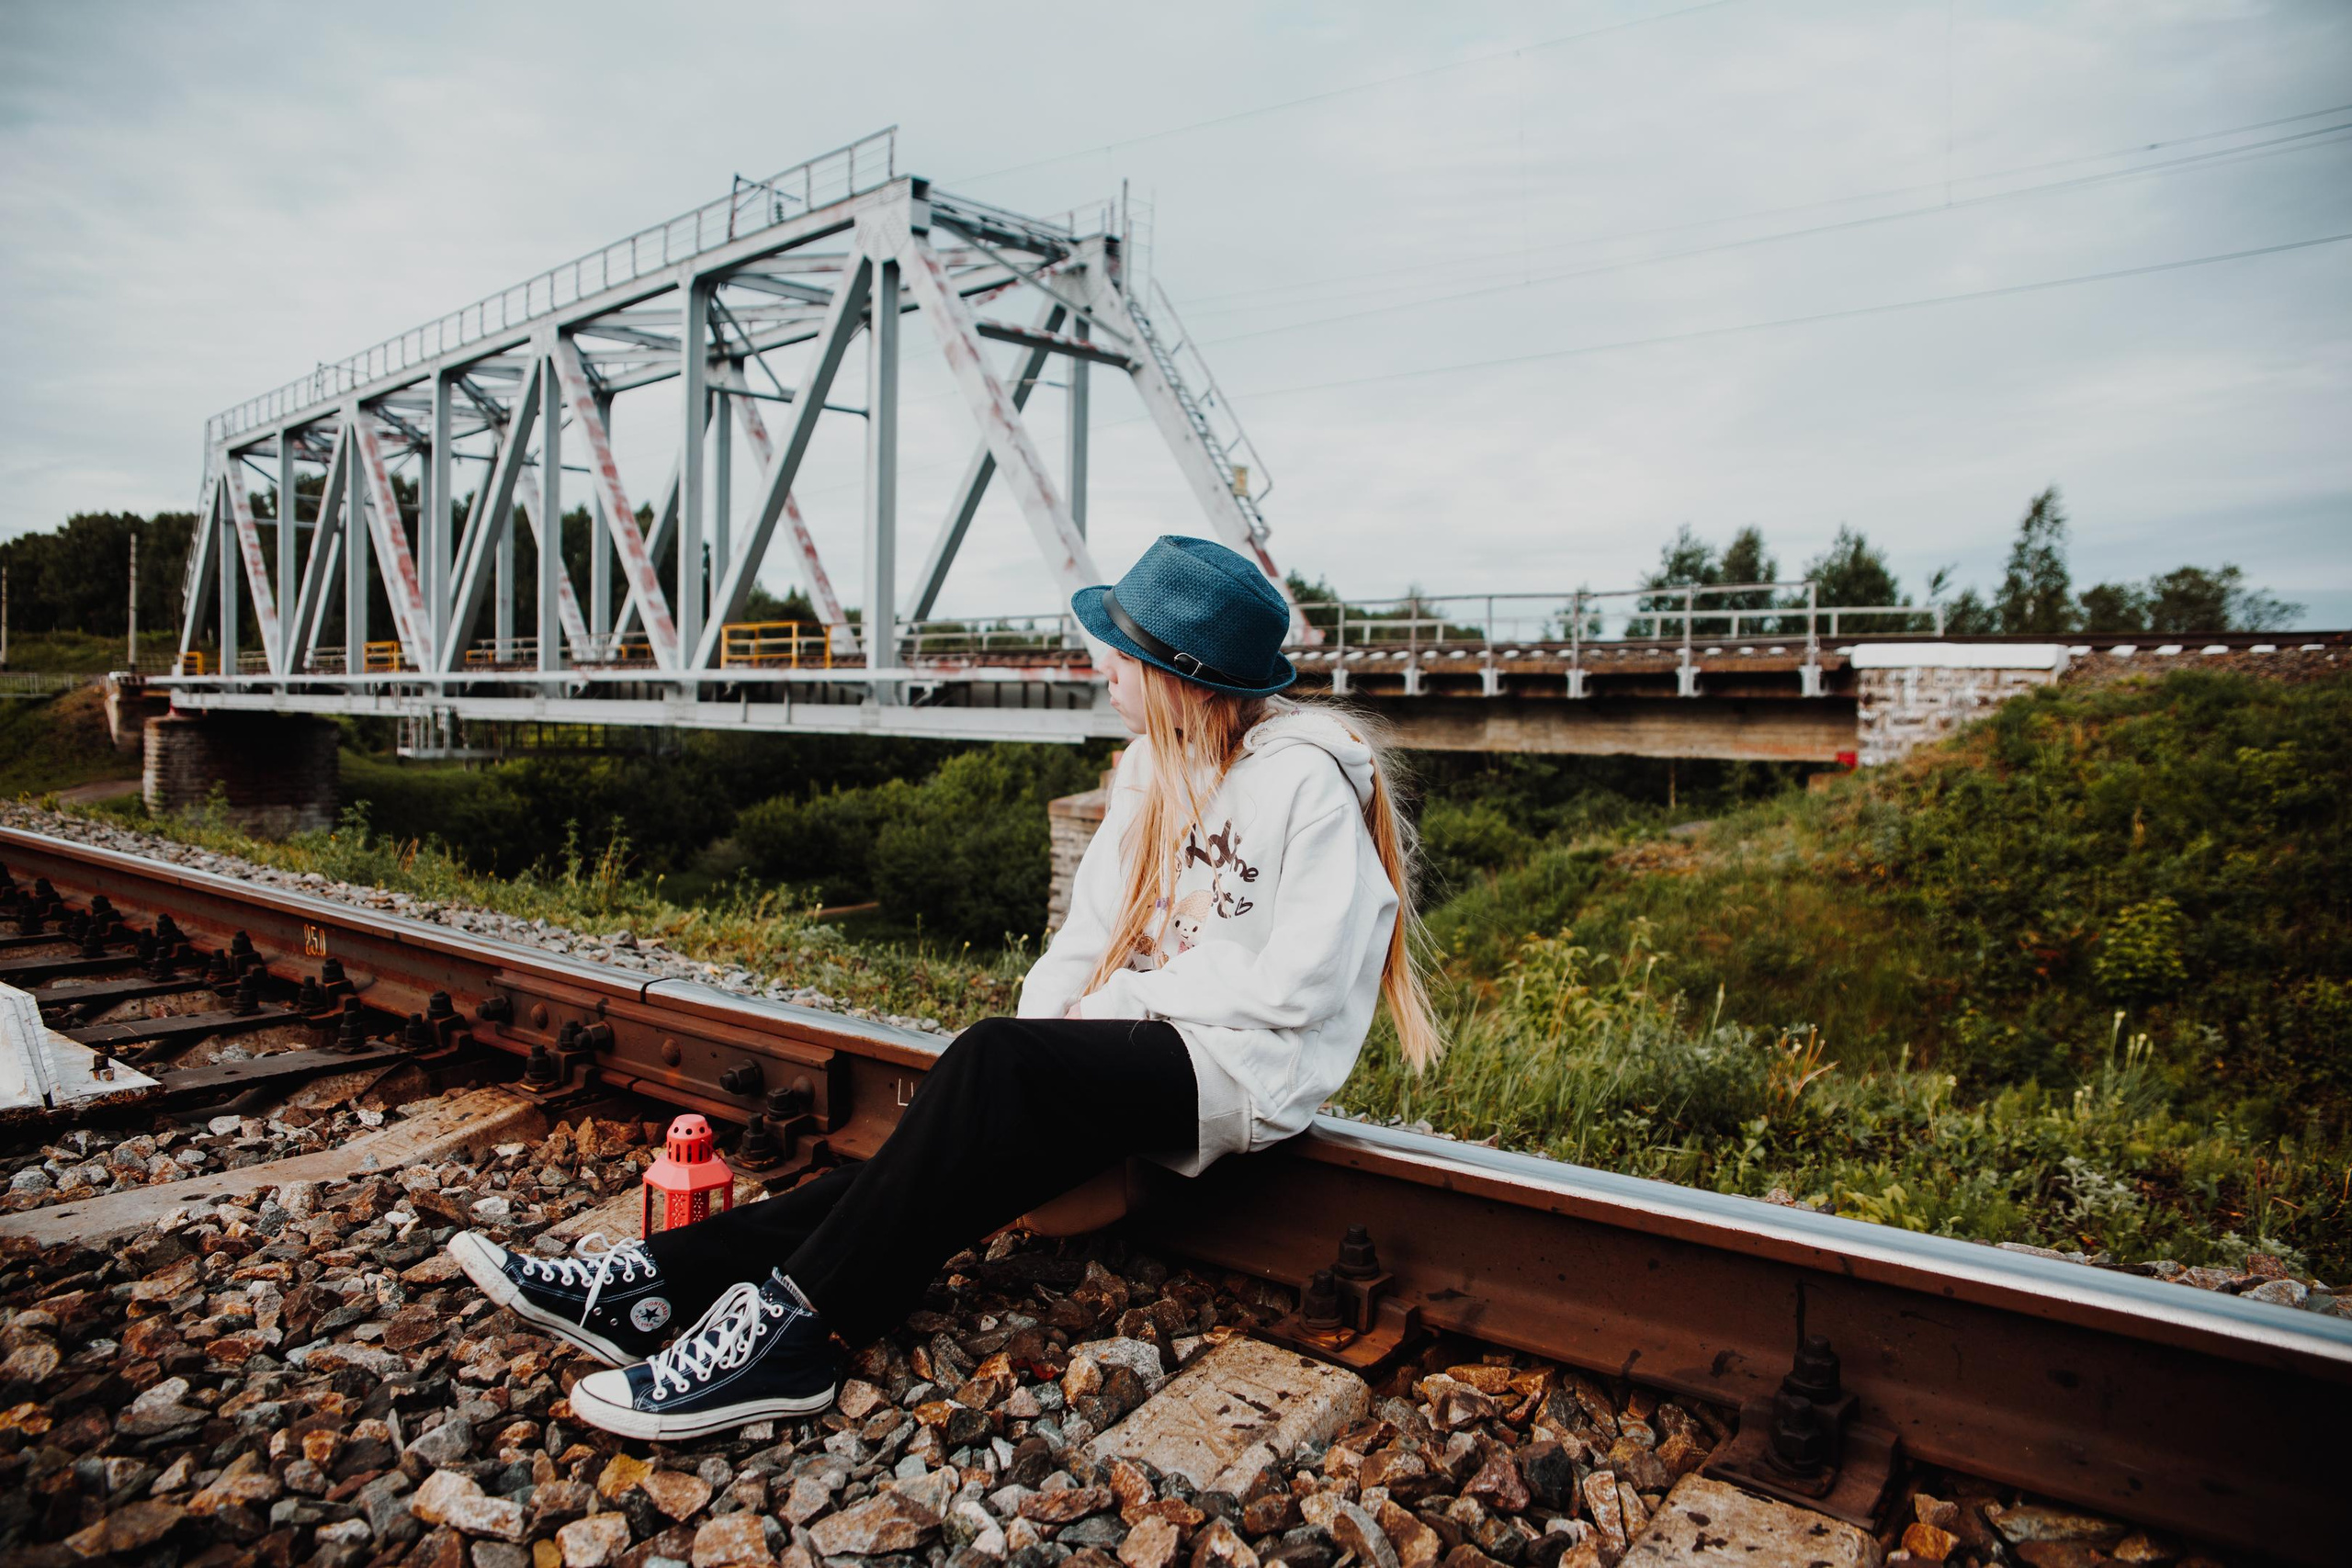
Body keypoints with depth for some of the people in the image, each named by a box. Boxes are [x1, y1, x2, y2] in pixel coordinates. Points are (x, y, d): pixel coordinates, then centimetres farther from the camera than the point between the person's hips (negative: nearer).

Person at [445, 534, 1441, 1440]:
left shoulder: (1310, 781, -12)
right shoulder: (1153, 766, 13)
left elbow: (1294, 988, -16)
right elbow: (1095, 926, 12)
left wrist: (1117, 1007, -13)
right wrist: (1045, 1017, -6)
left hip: (1248, 1065, -7)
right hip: (1145, 1054, 7)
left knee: (993, 1066, -29)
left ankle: (791, 1327, -25)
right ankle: (670, 1276, -17)